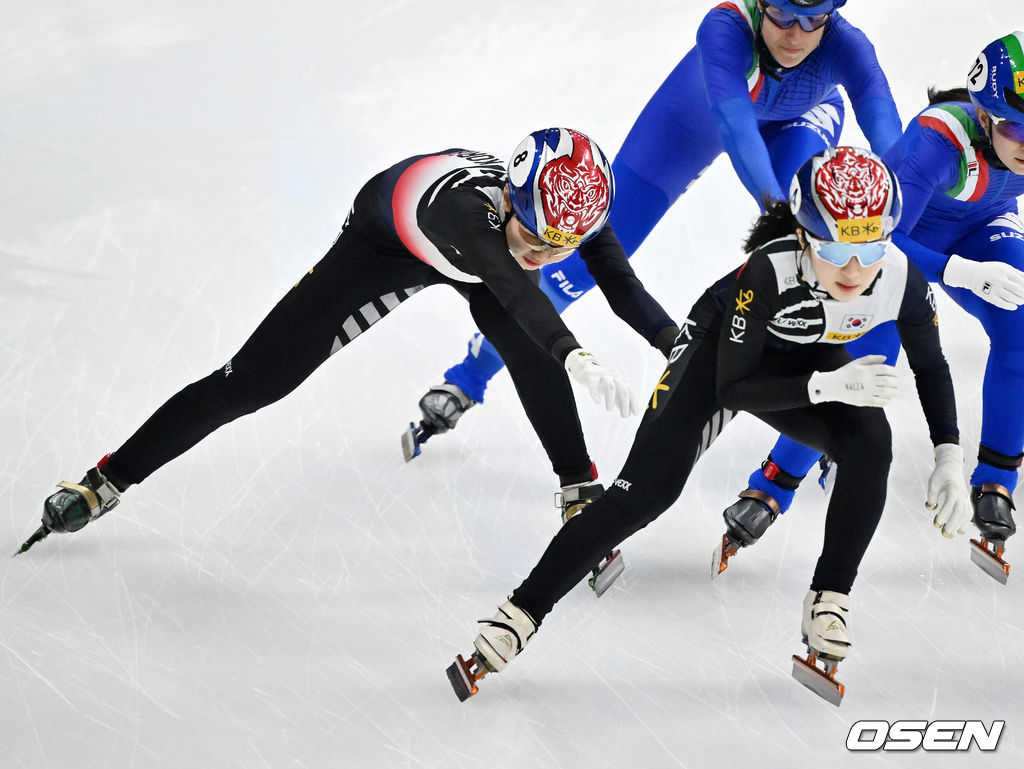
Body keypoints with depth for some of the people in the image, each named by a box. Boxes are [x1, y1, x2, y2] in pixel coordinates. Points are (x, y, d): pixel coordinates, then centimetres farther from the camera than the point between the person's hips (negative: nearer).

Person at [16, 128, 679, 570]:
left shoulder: (579, 207, -34)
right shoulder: (462, 204, -49)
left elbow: (623, 286, -16)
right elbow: (513, 285, -64)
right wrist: (577, 357, -78)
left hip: (484, 243, 4)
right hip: (386, 240, -4)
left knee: (529, 349, -27)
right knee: (253, 380, -5)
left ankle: (582, 493, -10)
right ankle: (107, 482, 9)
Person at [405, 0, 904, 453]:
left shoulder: (843, 44, -38)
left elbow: (883, 124, -53)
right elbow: (733, 122, -56)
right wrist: (774, 204, -72)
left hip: (798, 121, 1)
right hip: (698, 114, -1)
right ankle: (467, 381, 12)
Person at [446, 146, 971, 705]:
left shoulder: (902, 279, -29)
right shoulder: (768, 272, -40)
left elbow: (931, 369, -8)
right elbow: (733, 390, -31)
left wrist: (950, 458, -17)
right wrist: (826, 386, -42)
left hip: (812, 361, 3)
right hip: (722, 350, -3)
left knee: (870, 445, -27)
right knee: (646, 491, -17)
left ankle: (828, 602, -11)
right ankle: (522, 612, -11)